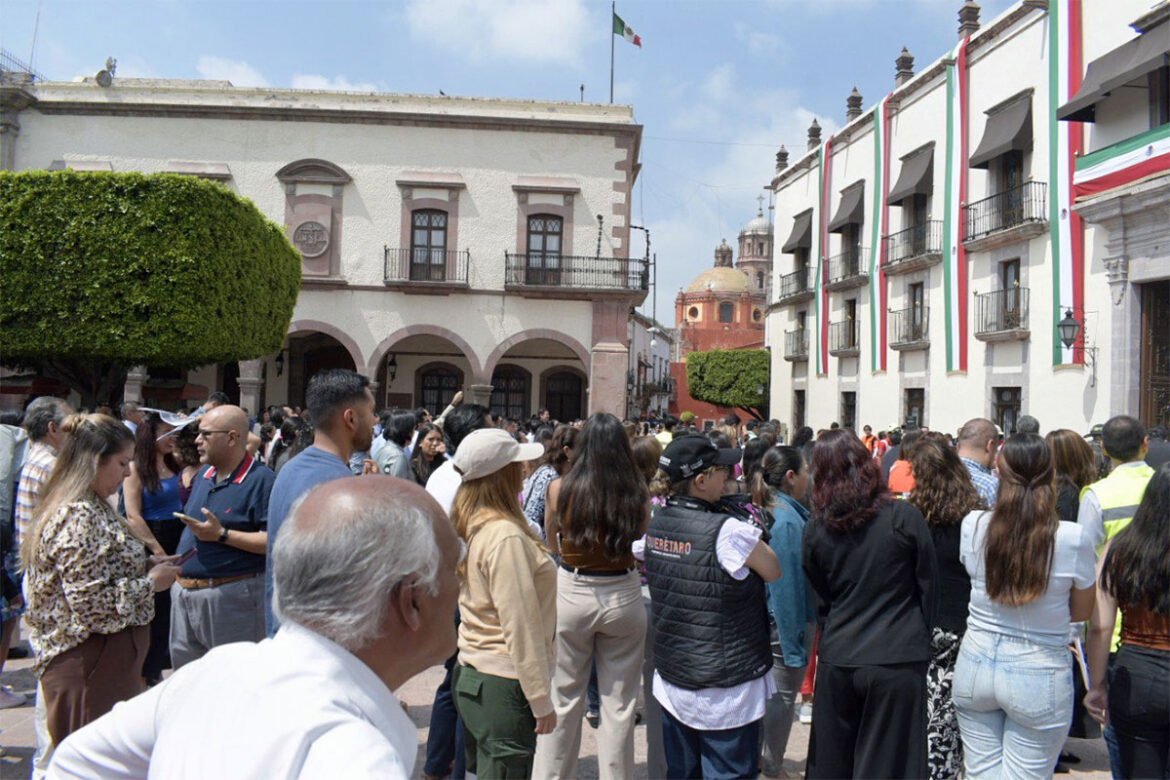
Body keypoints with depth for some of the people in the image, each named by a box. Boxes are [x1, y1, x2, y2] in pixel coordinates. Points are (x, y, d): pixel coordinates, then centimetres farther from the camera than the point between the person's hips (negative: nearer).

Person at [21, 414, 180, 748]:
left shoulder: (91, 508, 10)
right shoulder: (77, 517, -21)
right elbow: (91, 604, -24)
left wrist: (144, 565, 5)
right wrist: (150, 583, -13)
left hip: (111, 660, 10)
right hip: (89, 668, -10)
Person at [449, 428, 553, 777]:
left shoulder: (470, 526, 6)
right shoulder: (506, 536, -22)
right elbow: (521, 625, -21)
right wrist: (541, 699, -14)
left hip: (470, 673, 9)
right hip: (503, 685, -9)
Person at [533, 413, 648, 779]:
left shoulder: (563, 488, -10)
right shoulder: (637, 492, -9)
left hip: (571, 594, 0)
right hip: (623, 595, 0)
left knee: (563, 698, 15)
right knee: (618, 704, 13)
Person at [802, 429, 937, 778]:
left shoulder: (815, 529, -3)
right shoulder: (905, 517, -9)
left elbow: (821, 599, 8)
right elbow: (929, 586, 0)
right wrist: (921, 638, 13)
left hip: (836, 660, 2)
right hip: (897, 660, -2)